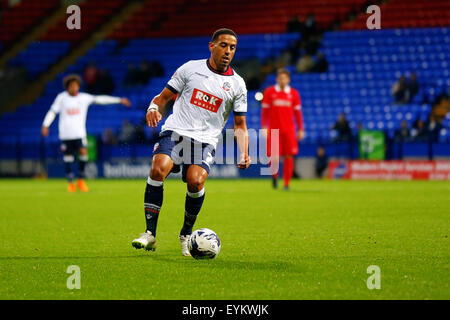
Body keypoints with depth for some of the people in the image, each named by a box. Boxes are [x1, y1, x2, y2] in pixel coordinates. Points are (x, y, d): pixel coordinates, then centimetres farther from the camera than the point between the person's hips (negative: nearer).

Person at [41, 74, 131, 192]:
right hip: (65, 133, 0)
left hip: (79, 133, 0)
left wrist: (119, 100, -1)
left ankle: (81, 180, 0)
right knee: (68, 157, 3)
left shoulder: (84, 97, 3)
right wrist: (45, 125, -9)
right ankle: (71, 183, 17)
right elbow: (52, 111, 3)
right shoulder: (62, 97, 1)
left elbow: (100, 99, 2)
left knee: (83, 152, -17)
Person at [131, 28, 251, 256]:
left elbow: (240, 125, 14)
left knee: (196, 181, -26)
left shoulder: (237, 84, 10)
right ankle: (150, 234, -22)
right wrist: (153, 109, -10)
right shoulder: (190, 68, 9)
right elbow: (163, 97, 13)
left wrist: (244, 153, -2)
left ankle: (186, 235, 0)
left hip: (205, 141, 0)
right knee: (158, 169, -28)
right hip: (175, 132, 0)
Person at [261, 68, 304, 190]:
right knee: (273, 157, -8)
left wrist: (300, 130, 6)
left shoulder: (294, 93, 6)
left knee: (289, 157, -3)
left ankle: (286, 183, 6)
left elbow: (298, 112, 9)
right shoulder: (269, 92, 2)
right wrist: (264, 127, -2)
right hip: (273, 130, -1)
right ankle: (275, 175, 22)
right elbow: (264, 110, 5)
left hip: (289, 130, 1)